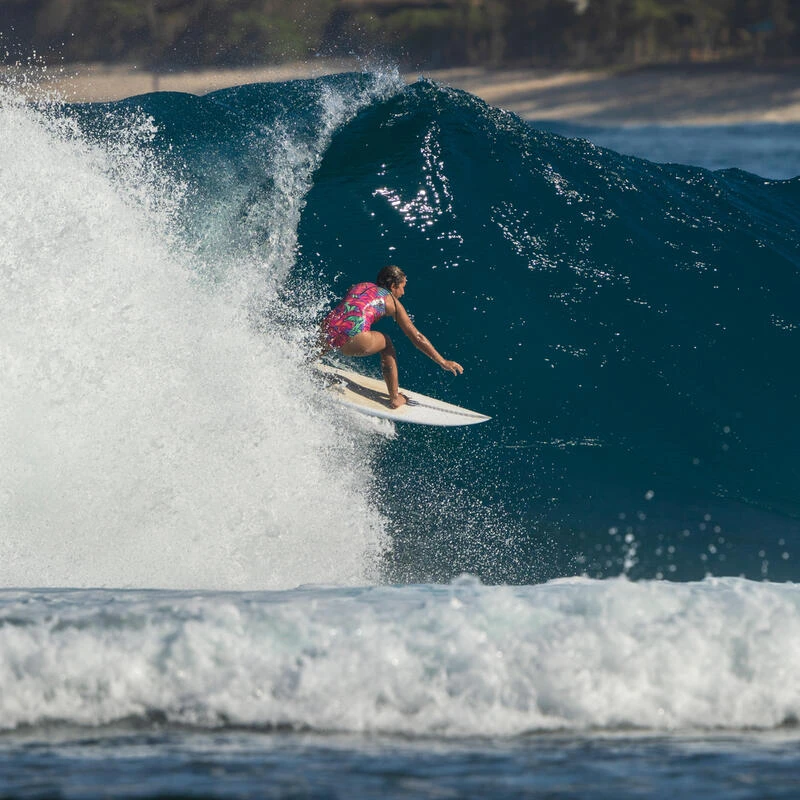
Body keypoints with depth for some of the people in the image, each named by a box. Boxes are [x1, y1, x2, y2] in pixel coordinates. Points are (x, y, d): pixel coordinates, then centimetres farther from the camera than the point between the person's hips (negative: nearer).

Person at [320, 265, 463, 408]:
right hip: (351, 342, -4)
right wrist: (443, 362, 24)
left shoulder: (357, 287, 28)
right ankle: (394, 398, 27)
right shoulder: (392, 301, 16)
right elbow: (417, 338, 18)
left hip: (326, 337, 4)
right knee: (385, 342, 28)